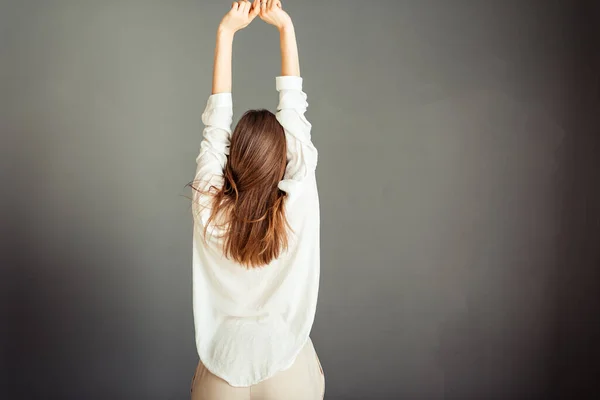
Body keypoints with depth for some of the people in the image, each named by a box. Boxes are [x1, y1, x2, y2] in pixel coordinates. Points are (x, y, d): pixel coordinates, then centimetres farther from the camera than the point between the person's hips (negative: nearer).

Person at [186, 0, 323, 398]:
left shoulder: (209, 208, -16)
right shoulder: (299, 205, -17)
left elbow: (216, 118, -8)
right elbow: (294, 110, -10)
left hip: (223, 368, 1)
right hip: (287, 366, 0)